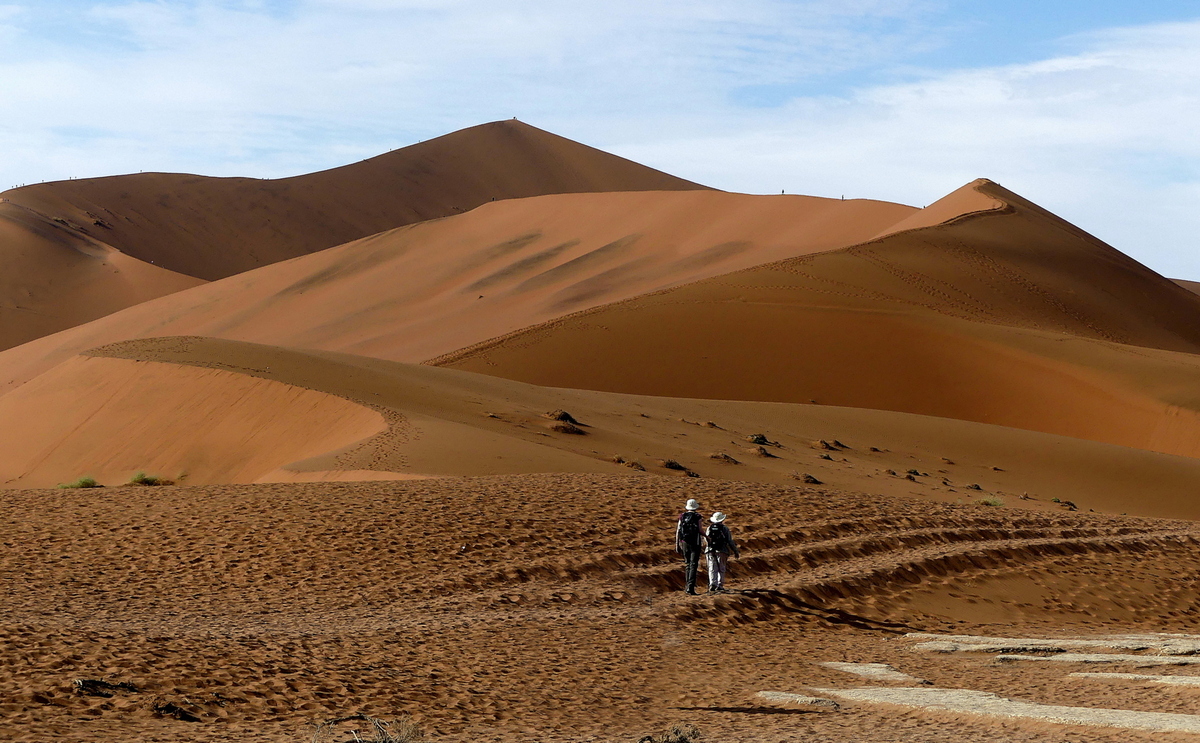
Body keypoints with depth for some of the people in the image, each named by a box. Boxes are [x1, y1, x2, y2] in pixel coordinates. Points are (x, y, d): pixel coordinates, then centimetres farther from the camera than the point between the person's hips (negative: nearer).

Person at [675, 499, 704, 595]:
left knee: (687, 564, 18)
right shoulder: (698, 517, -7)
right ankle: (690, 587, -15)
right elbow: (700, 530, -13)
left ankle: (687, 585, 21)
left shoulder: (682, 517, 4)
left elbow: (678, 531, 3)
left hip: (684, 543, 4)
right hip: (695, 543, -4)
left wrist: (677, 545, 9)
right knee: (693, 565, -5)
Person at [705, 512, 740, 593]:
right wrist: (736, 552, 7)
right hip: (722, 551, -2)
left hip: (710, 551, 2)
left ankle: (712, 584, -15)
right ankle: (720, 585, 6)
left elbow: (706, 539, 18)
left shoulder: (709, 528, 6)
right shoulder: (725, 528, 0)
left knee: (712, 569, 1)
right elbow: (730, 542, -1)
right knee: (721, 569, 9)